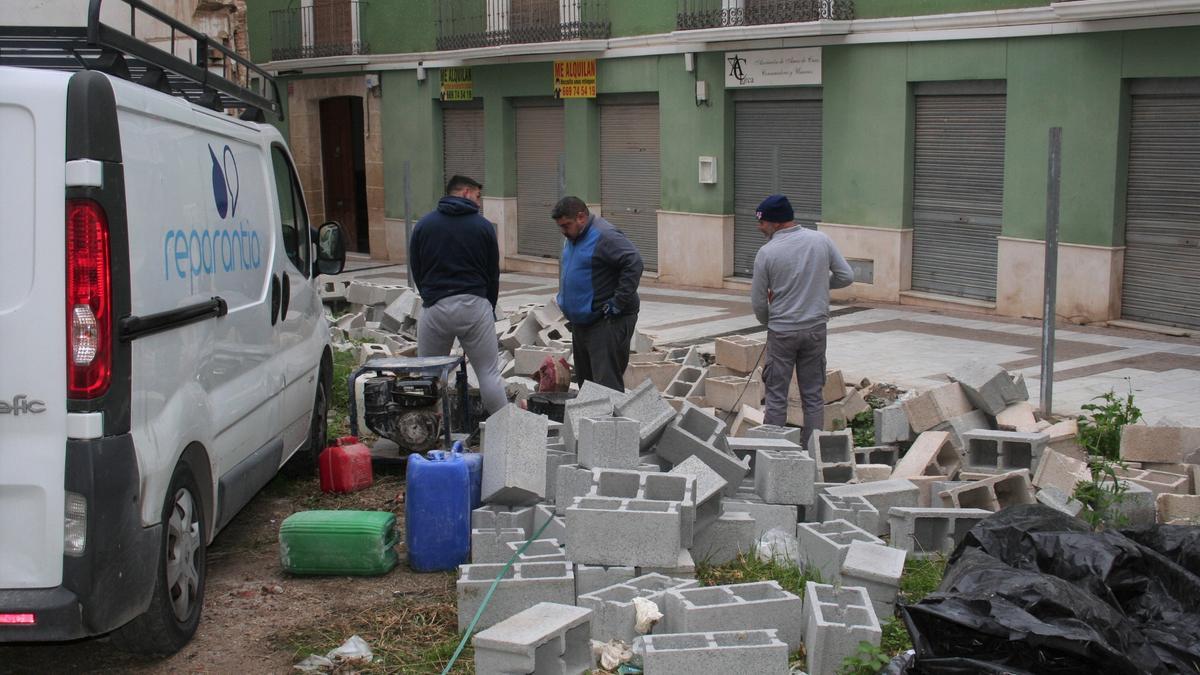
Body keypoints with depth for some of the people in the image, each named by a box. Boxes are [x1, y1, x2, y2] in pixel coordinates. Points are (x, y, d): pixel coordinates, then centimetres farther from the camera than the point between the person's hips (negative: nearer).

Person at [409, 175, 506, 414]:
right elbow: (493, 274, 7)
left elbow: (415, 271, 11)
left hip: (435, 307, 1)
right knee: (489, 374, 2)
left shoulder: (423, 224, 6)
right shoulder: (483, 226, 2)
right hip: (475, 305, -1)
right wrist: (489, 309, 19)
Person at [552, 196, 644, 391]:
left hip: (607, 322, -10)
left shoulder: (604, 236, -17)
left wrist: (618, 304, -24)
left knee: (607, 383, -13)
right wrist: (565, 301, 18)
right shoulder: (572, 238, 13)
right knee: (584, 380, 15)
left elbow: (634, 263, -26)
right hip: (581, 322, 10)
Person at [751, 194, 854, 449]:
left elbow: (758, 301, -5)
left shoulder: (767, 252, -12)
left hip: (782, 332, -3)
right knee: (813, 395, 11)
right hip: (816, 329, 3)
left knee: (776, 397, 6)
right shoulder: (821, 240, -3)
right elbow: (846, 276, 2)